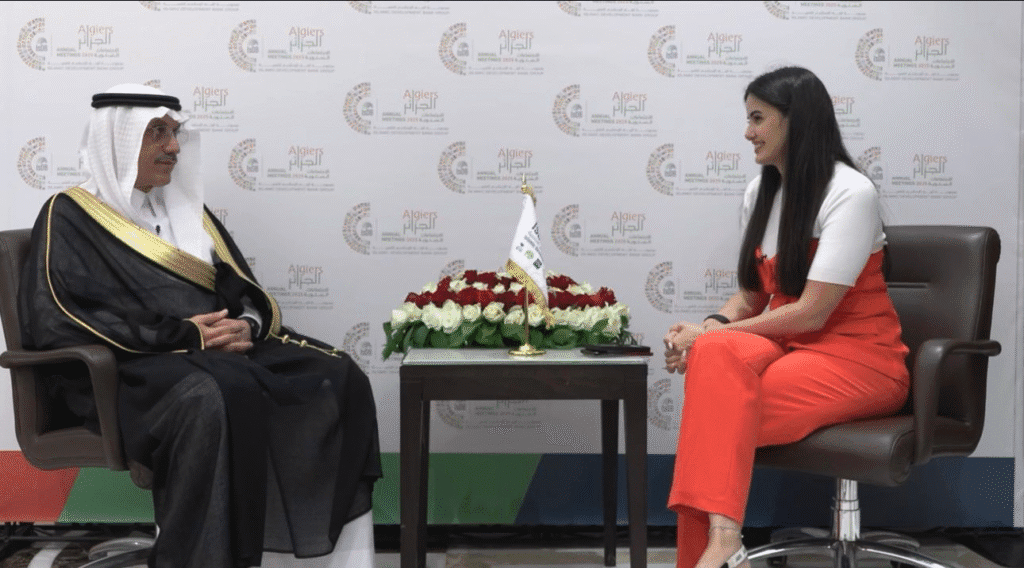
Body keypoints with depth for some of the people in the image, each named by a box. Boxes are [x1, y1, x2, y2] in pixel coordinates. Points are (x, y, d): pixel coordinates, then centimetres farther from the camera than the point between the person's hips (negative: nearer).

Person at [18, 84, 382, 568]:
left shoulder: (186, 209, 21)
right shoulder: (70, 216, 2)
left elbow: (247, 292, 17)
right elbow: (60, 321, -12)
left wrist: (248, 325, -9)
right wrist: (181, 334, -16)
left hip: (221, 350, 6)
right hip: (137, 368, -6)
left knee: (337, 376, -18)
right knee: (212, 398, -40)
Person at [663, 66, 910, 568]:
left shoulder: (851, 193, -14)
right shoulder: (759, 193, 9)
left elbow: (811, 313, -18)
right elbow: (751, 295, 15)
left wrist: (711, 335, -15)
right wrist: (711, 327, -8)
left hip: (857, 360, -6)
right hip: (788, 347, 6)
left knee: (717, 412, -29)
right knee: (717, 354, -28)